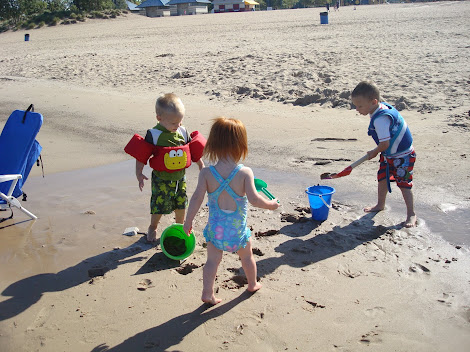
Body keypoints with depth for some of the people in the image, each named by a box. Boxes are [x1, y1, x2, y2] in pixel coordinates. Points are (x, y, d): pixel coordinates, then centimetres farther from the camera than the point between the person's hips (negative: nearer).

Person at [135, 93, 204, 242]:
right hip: (161, 179, -4)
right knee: (159, 205, 4)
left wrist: (201, 165, 10)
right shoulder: (153, 135, -16)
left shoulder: (182, 132, -3)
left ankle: (180, 225, 42)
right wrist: (139, 173, -18)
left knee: (181, 203, 16)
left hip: (180, 177, 4)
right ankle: (152, 228, 31)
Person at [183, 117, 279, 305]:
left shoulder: (206, 173, -14)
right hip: (237, 228, 0)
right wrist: (271, 204, -5)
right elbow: (254, 199, -23)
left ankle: (207, 293, 14)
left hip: (215, 227, 1)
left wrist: (188, 221, -4)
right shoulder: (245, 172, -19)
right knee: (247, 256, 24)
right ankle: (252, 284, 45)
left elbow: (197, 198, -15)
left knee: (212, 260, 15)